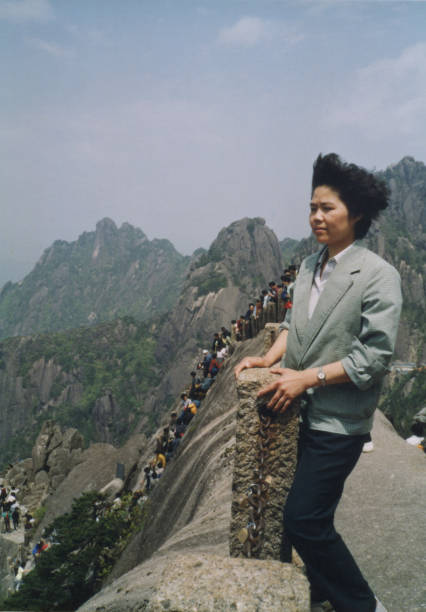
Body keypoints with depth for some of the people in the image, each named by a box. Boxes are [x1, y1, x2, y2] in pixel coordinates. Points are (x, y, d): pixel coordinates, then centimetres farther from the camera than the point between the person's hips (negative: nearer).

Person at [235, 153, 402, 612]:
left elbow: (375, 355, -18)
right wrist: (270, 358, -3)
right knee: (312, 516, 19)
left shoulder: (378, 275, -14)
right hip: (299, 412, 7)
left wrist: (307, 377, -20)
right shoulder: (309, 267, 8)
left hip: (338, 421, -7)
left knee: (303, 519, -6)